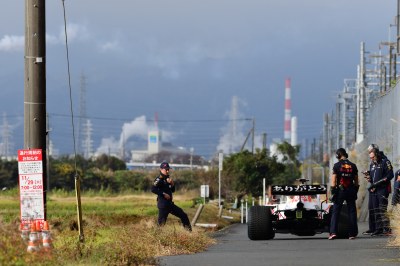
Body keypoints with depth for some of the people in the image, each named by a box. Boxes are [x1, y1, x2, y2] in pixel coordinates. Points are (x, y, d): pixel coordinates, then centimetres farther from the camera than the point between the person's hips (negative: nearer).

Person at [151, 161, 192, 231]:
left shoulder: (167, 179, 15)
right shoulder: (159, 179, -11)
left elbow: (173, 190, 20)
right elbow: (153, 189, -24)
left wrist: (172, 184, 1)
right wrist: (163, 194, -23)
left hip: (169, 203, 9)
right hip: (163, 204, -9)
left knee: (183, 215, 11)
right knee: (161, 222, -11)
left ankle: (189, 230, 19)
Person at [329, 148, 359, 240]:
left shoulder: (337, 165, -6)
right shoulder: (353, 166, 5)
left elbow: (333, 180, -8)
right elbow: (356, 181, 10)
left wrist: (332, 192, -4)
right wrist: (355, 191, 18)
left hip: (340, 191, -3)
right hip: (351, 190, 3)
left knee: (335, 212, 0)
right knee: (352, 212, 7)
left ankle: (333, 232, -11)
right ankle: (352, 233, 6)